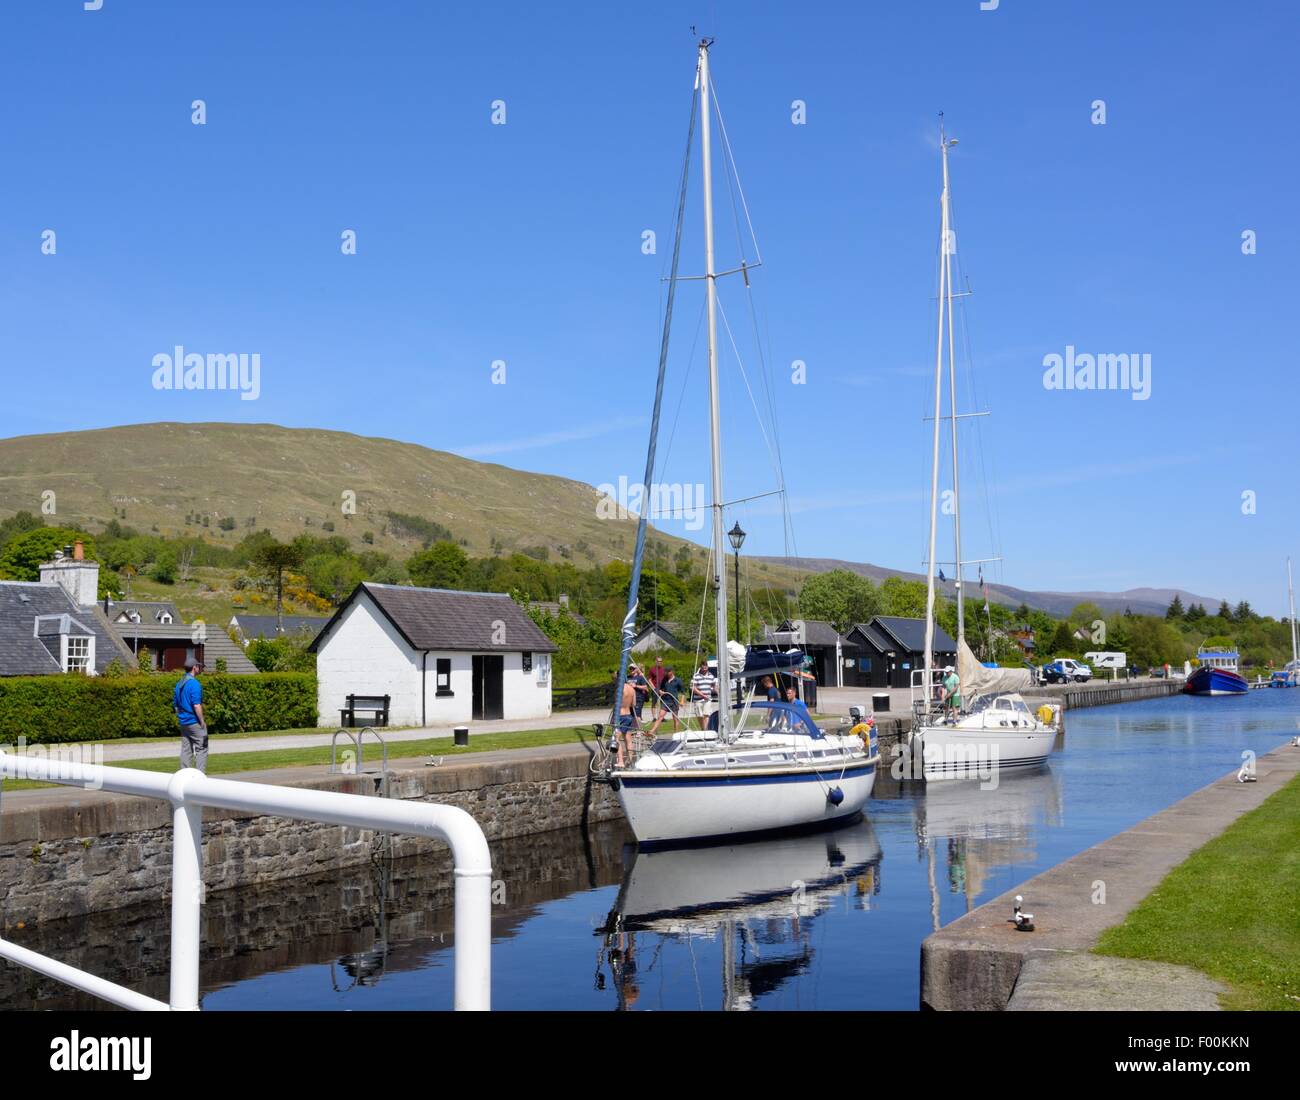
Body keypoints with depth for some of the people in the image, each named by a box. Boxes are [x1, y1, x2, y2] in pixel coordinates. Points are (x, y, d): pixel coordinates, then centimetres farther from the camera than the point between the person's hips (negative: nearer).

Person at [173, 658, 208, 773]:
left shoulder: (179, 683, 11)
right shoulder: (194, 684, -16)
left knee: (186, 749, 11)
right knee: (202, 748, -2)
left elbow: (175, 704, 16)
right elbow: (197, 705, -20)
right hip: (195, 722, -8)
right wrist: (203, 722, -14)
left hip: (183, 722, 8)